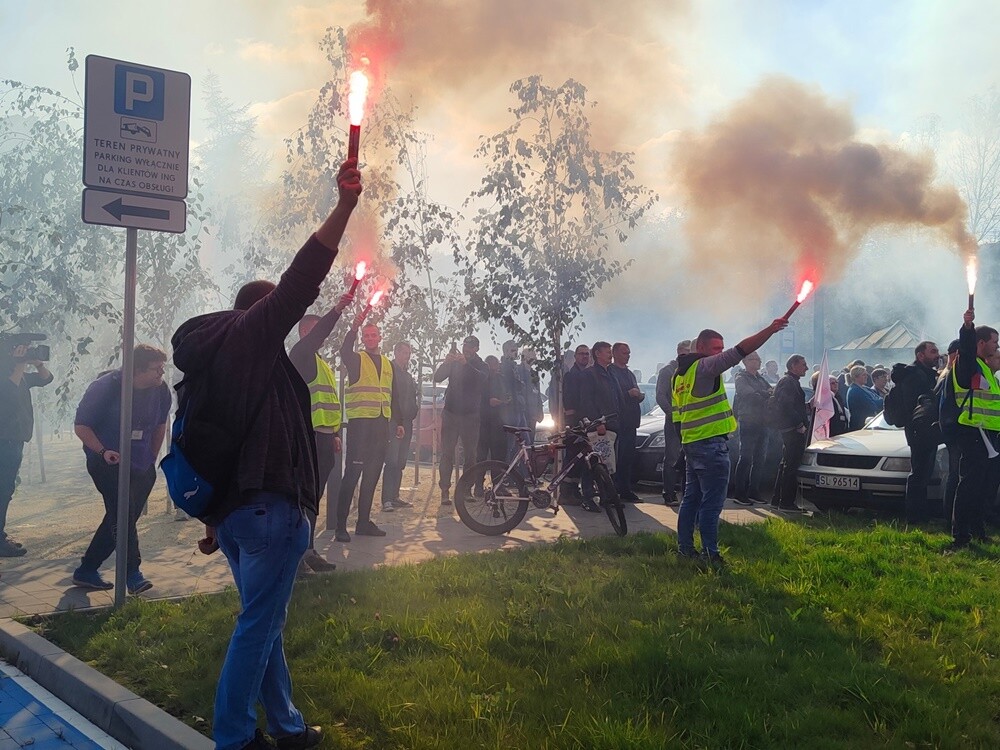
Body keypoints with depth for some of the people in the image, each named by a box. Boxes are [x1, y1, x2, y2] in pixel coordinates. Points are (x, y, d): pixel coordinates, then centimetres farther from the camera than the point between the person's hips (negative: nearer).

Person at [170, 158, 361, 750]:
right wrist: (345, 206, -17)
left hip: (231, 509, 10)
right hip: (271, 505, -10)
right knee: (259, 622, 0)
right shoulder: (253, 333, -5)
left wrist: (216, 519, 25)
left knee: (264, 619, 17)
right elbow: (301, 279, -17)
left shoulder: (214, 358, 19)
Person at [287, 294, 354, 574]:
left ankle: (308, 551, 18)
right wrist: (336, 311, -33)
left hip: (323, 436, 9)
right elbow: (316, 335, -25)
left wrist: (334, 434, 22)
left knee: (314, 496, 12)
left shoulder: (320, 362, 24)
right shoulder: (300, 354, -3)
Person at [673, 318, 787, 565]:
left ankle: (685, 546, 18)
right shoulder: (704, 366, -11)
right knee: (712, 501, -7)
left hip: (691, 442, 10)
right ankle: (710, 552, -5)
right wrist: (770, 330, -18)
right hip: (711, 443, -10)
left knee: (692, 497, 14)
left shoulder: (680, 374, 16)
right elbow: (740, 351, -19)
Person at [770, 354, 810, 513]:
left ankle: (777, 500, 21)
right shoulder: (788, 382, -13)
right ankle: (786, 502, -6)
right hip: (792, 429, -11)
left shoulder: (790, 381, 21)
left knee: (786, 464, 15)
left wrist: (808, 406, 13)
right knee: (791, 466, -8)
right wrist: (800, 424, -21)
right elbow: (786, 406, -23)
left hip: (789, 430, 11)